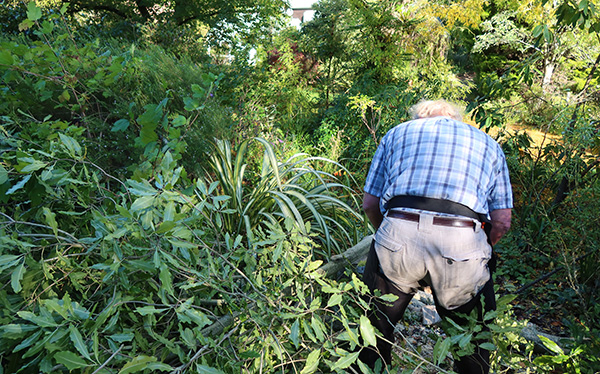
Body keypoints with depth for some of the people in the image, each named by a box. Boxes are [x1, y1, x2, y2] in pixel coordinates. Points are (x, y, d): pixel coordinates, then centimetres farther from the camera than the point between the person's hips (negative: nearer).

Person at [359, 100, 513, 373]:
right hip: (463, 242, 1)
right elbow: (502, 221, 15)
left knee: (375, 328, 21)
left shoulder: (398, 132, 25)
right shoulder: (488, 143, 27)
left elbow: (370, 204, 17)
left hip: (398, 236, 0)